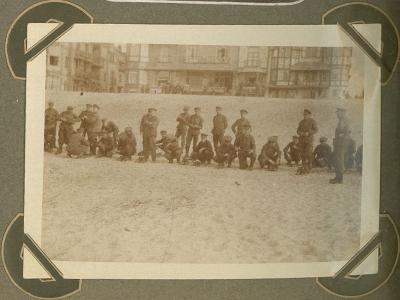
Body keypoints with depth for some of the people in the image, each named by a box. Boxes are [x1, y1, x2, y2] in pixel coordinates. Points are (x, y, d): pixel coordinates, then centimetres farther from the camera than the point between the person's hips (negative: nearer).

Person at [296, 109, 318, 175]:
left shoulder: (312, 121, 0)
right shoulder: (301, 122, 14)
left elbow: (315, 130, -7)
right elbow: (298, 130, 13)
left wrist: (308, 133, -20)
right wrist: (300, 133, -10)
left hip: (309, 139, -5)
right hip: (301, 139, 5)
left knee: (308, 153, -9)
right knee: (302, 153, 2)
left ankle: (308, 168, -4)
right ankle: (304, 167, 10)